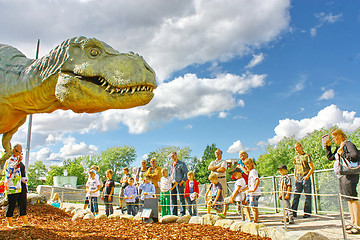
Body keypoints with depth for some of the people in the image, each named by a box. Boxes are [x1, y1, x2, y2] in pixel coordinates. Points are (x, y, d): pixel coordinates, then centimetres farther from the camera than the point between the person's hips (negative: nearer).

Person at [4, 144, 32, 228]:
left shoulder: (17, 160, 21)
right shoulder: (10, 160, -8)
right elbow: (10, 169, -28)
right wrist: (18, 162, -41)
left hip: (19, 187, 9)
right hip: (12, 187, -9)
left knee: (22, 204, 10)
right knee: (11, 205, -1)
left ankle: (25, 222, 16)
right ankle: (9, 224, 9)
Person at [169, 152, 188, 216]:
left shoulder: (181, 164, 1)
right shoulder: (171, 166, 20)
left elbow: (186, 173, -5)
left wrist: (182, 181, -12)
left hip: (179, 183, -6)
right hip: (172, 184, 6)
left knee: (181, 199, -5)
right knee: (173, 199, 7)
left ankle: (182, 213, -2)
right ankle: (174, 214, 13)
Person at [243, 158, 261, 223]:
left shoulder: (253, 171, -9)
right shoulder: (250, 172, 20)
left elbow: (258, 180, -24)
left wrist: (254, 190, -28)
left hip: (255, 193, -10)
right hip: (250, 193, 10)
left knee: (254, 207, -6)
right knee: (245, 205, 14)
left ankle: (256, 221, 0)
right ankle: (249, 219, 16)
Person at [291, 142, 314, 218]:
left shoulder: (306, 156, -1)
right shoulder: (295, 158, 17)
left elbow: (312, 168, -4)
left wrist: (307, 176, -15)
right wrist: (295, 176, 11)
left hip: (306, 178, -5)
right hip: (298, 179, 5)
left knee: (307, 196, -1)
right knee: (296, 195, -1)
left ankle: (307, 213, 3)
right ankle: (293, 212, 0)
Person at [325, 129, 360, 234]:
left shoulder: (348, 144, -9)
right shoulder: (338, 148, 17)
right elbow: (330, 157, 25)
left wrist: (342, 154, -15)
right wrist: (328, 146, 16)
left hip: (349, 175, -10)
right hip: (341, 176, 10)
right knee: (348, 199, 13)